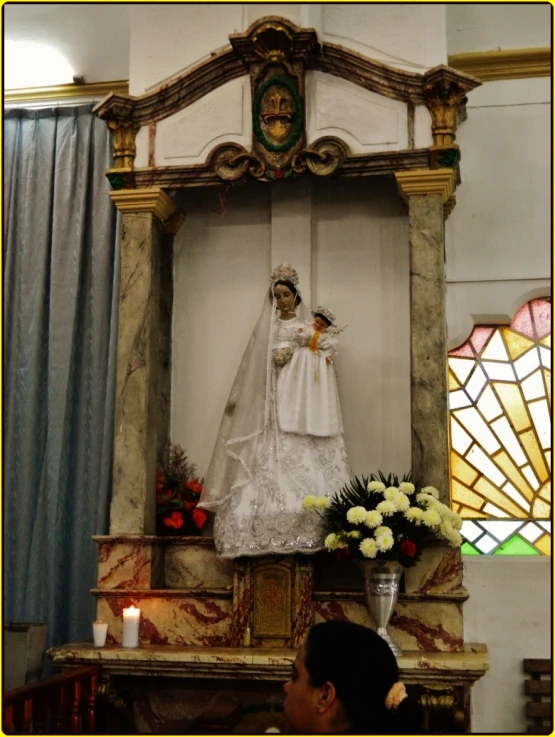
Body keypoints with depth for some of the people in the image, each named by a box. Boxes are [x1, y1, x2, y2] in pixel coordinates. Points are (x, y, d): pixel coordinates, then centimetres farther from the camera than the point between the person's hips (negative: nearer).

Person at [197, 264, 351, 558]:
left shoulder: (308, 326, 12)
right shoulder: (265, 327, 15)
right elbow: (252, 366, 12)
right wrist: (236, 398, 7)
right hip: (270, 400, 1)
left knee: (301, 462, -13)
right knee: (268, 463, -9)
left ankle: (305, 532, -15)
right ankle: (267, 532, -10)